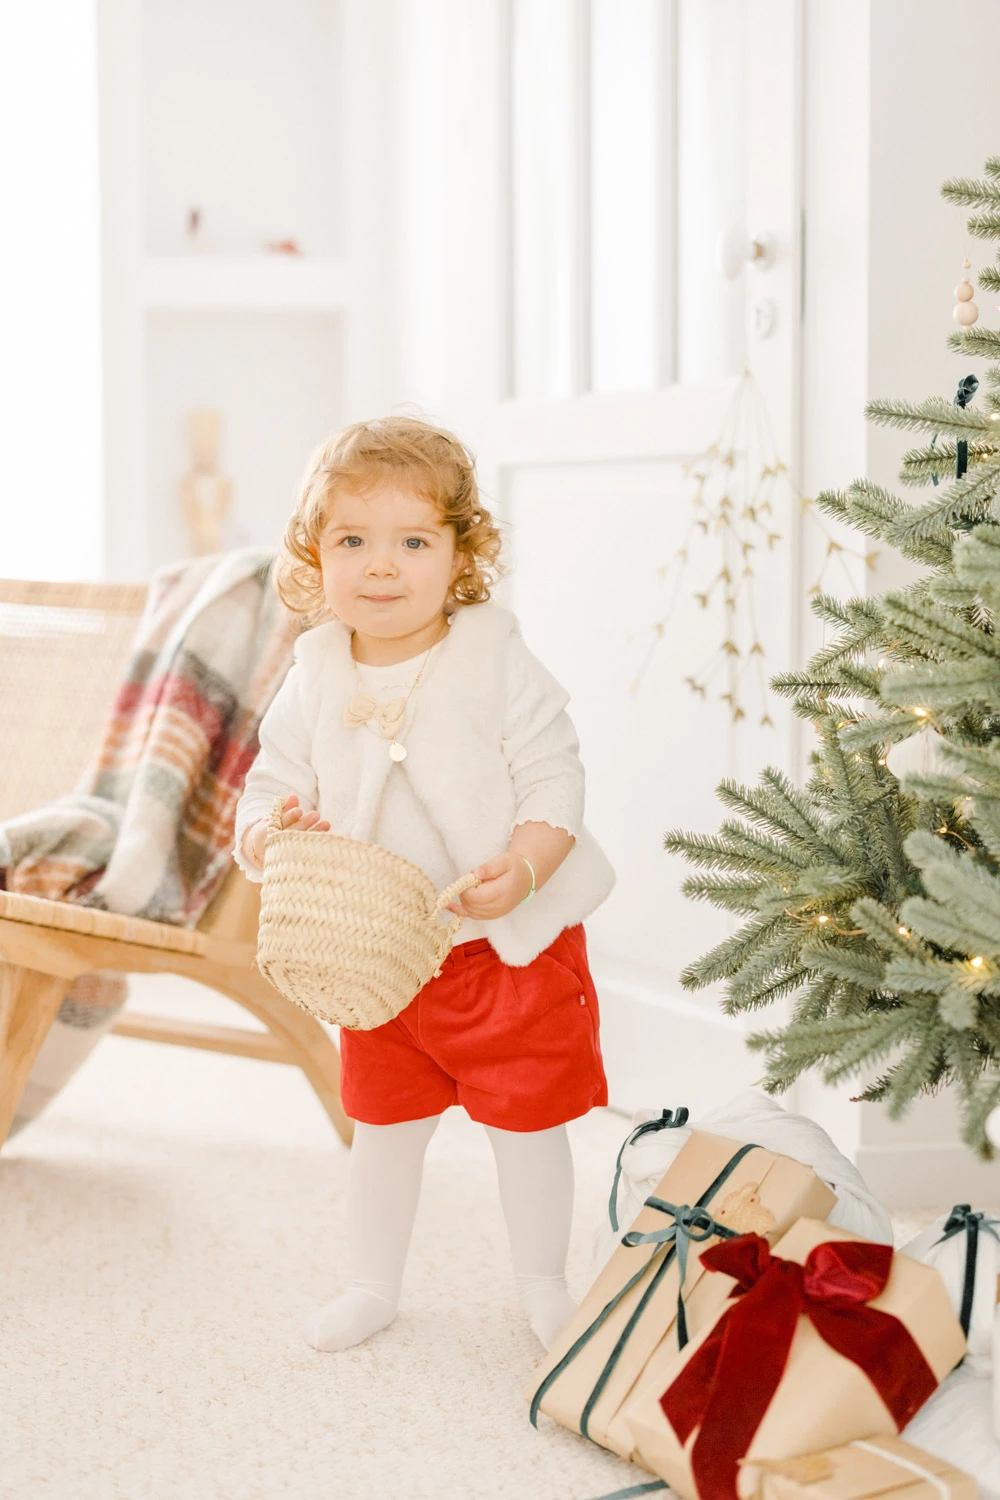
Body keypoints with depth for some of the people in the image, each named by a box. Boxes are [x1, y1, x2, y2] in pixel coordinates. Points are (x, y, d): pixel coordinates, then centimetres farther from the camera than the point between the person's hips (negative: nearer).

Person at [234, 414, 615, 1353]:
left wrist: (525, 865, -29)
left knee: (527, 1119, 9)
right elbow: (269, 790, 1)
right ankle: (371, 1283, 34)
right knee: (384, 1120, 15)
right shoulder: (315, 681, -4)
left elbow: (554, 776, -13)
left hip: (513, 943, -3)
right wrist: (272, 832, -22)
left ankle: (542, 1282, 30)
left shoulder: (497, 662, -13)